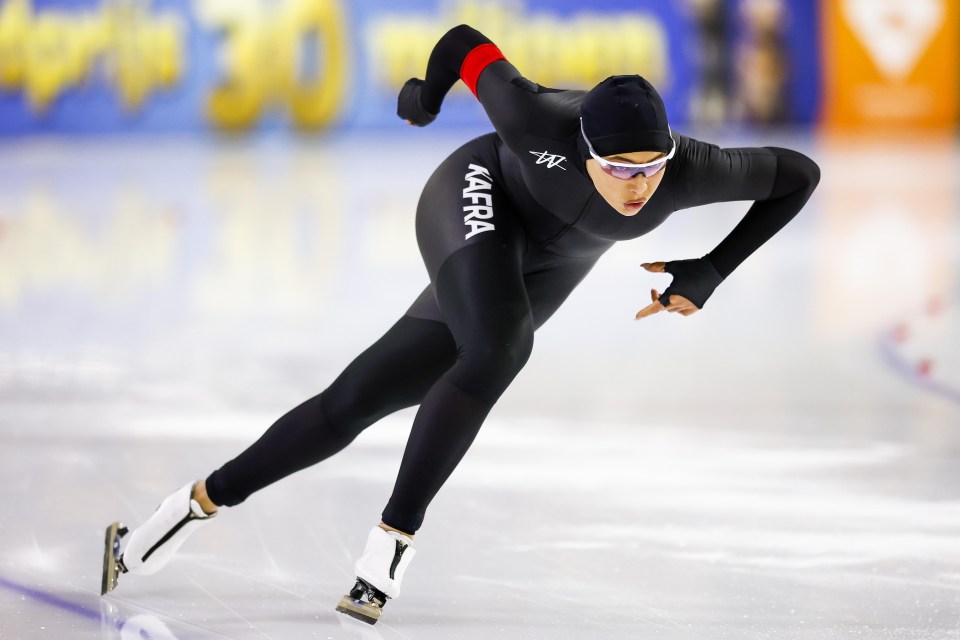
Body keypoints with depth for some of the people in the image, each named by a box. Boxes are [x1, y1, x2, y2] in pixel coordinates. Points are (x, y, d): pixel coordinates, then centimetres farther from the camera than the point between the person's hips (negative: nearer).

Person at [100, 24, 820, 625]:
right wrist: (428, 96, 2)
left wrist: (711, 273, -15)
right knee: (497, 353, -34)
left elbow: (799, 174, -12)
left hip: (539, 277, 4)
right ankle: (396, 536, -20)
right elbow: (465, 42, -19)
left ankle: (201, 504, 10)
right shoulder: (541, 120, -36)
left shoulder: (693, 171, -29)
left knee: (353, 405, 0)